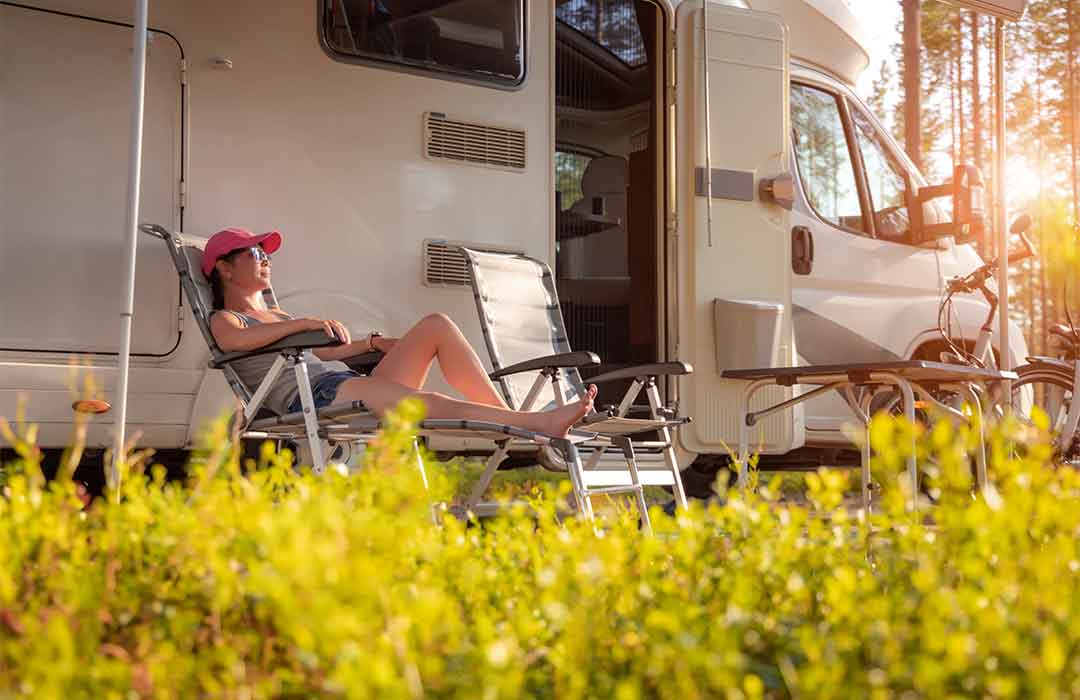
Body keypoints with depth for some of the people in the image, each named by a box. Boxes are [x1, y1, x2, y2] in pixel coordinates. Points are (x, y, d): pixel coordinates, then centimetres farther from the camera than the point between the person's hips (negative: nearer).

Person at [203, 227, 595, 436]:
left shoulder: (279, 316, 35)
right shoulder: (225, 319, 11)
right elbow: (235, 340, -15)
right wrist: (303, 324, -22)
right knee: (428, 403, -33)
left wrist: (372, 343, 17)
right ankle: (539, 424, -44)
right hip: (314, 400, -8)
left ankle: (505, 413, -19)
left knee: (436, 326, -9)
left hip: (352, 385, 8)